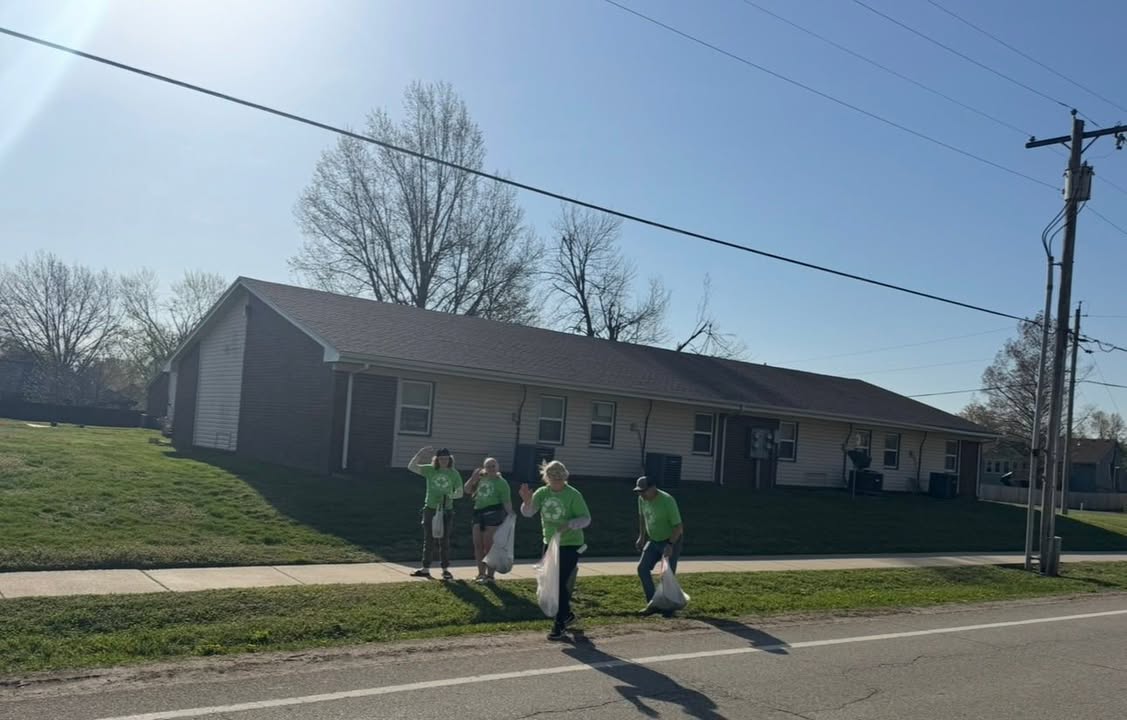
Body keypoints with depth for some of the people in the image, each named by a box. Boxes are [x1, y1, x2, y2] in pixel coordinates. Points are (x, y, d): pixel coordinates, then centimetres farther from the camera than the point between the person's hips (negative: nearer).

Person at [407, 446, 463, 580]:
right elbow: (411, 467, -10)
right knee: (428, 540, 9)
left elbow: (459, 492, 2)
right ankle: (425, 569, 17)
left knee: (444, 540, 6)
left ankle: (446, 569, 16)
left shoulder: (454, 474, -2)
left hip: (446, 510, -1)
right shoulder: (430, 470, -2)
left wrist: (450, 496, -19)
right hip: (430, 508, 1)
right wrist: (420, 454, -23)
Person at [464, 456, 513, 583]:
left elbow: (506, 501, -7)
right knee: (478, 545, 7)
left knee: (489, 546, -3)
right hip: (478, 513, 6)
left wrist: (510, 516, -17)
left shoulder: (501, 482, -3)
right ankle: (481, 573, 18)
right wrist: (473, 477, -1)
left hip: (493, 514, -6)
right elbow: (467, 490, 12)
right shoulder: (481, 480, 12)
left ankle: (490, 575, 6)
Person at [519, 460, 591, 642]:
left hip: (570, 545, -6)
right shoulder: (542, 493, -1)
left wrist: (569, 525, -30)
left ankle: (559, 625, -3)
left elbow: (586, 518, -12)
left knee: (561, 583, -11)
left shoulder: (573, 495, -14)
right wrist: (527, 501, -31)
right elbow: (528, 513, -9)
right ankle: (567, 615, 35)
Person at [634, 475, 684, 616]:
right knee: (642, 568, -1)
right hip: (653, 541, 7)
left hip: (671, 541, -7)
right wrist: (641, 537, 12)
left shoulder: (667, 501, -28)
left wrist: (670, 545, -33)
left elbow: (678, 526, -26)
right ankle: (652, 603, 7)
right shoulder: (642, 499, -8)